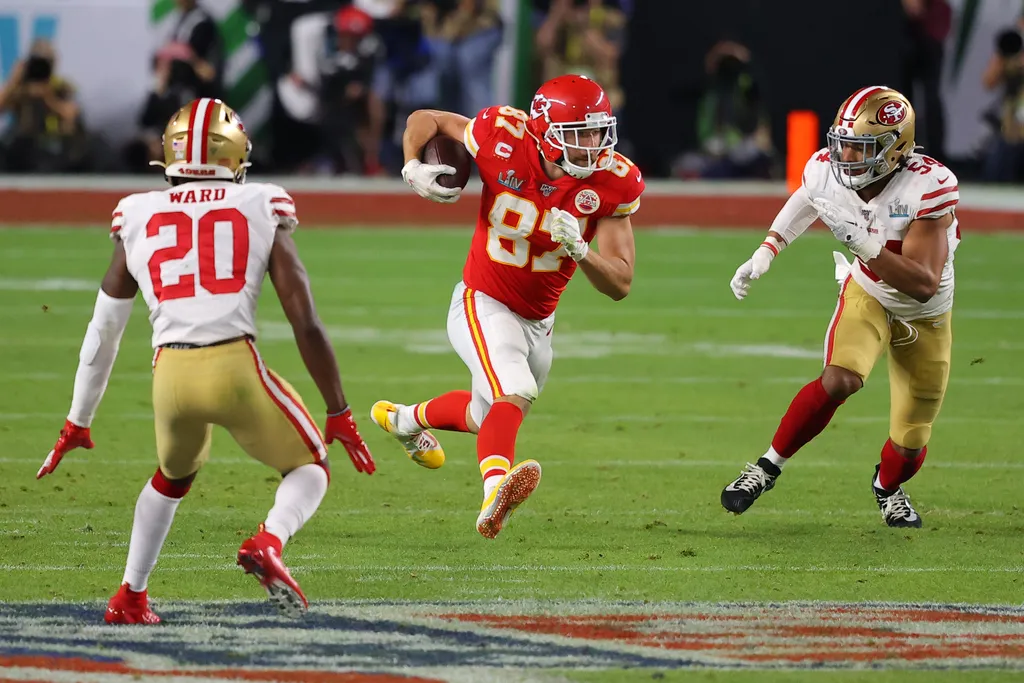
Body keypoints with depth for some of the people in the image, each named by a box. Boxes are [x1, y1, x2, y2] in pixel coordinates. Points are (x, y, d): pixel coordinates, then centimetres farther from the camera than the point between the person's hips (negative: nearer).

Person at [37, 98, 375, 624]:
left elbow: (102, 335, 21)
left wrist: (77, 423, 31)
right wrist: (339, 413, 13)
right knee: (310, 469, 19)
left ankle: (129, 599, 31)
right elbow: (306, 326, 5)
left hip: (170, 374, 3)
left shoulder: (138, 220, 15)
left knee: (174, 474, 34)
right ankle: (269, 542, -12)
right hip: (235, 366, -3)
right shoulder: (261, 213, 9)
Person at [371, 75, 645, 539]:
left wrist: (579, 250, -35)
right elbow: (424, 120, -4)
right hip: (483, 305, -5)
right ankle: (495, 491, -54)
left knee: (486, 417, 25)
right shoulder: (504, 142, -22)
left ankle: (404, 419, 53)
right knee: (515, 392, -33)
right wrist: (413, 167, -24)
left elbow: (619, 285, -15)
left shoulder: (611, 183, -16)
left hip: (537, 320, 5)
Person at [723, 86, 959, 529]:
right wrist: (764, 254, -3)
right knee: (840, 380, -30)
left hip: (925, 316, -1)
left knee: (910, 444, 7)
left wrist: (861, 241, -46)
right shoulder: (826, 170, -23)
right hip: (867, 295, 1)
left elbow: (923, 285, -38)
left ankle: (888, 486, 44)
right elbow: (805, 200, 6)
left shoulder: (929, 188, -36)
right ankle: (769, 466, -11)